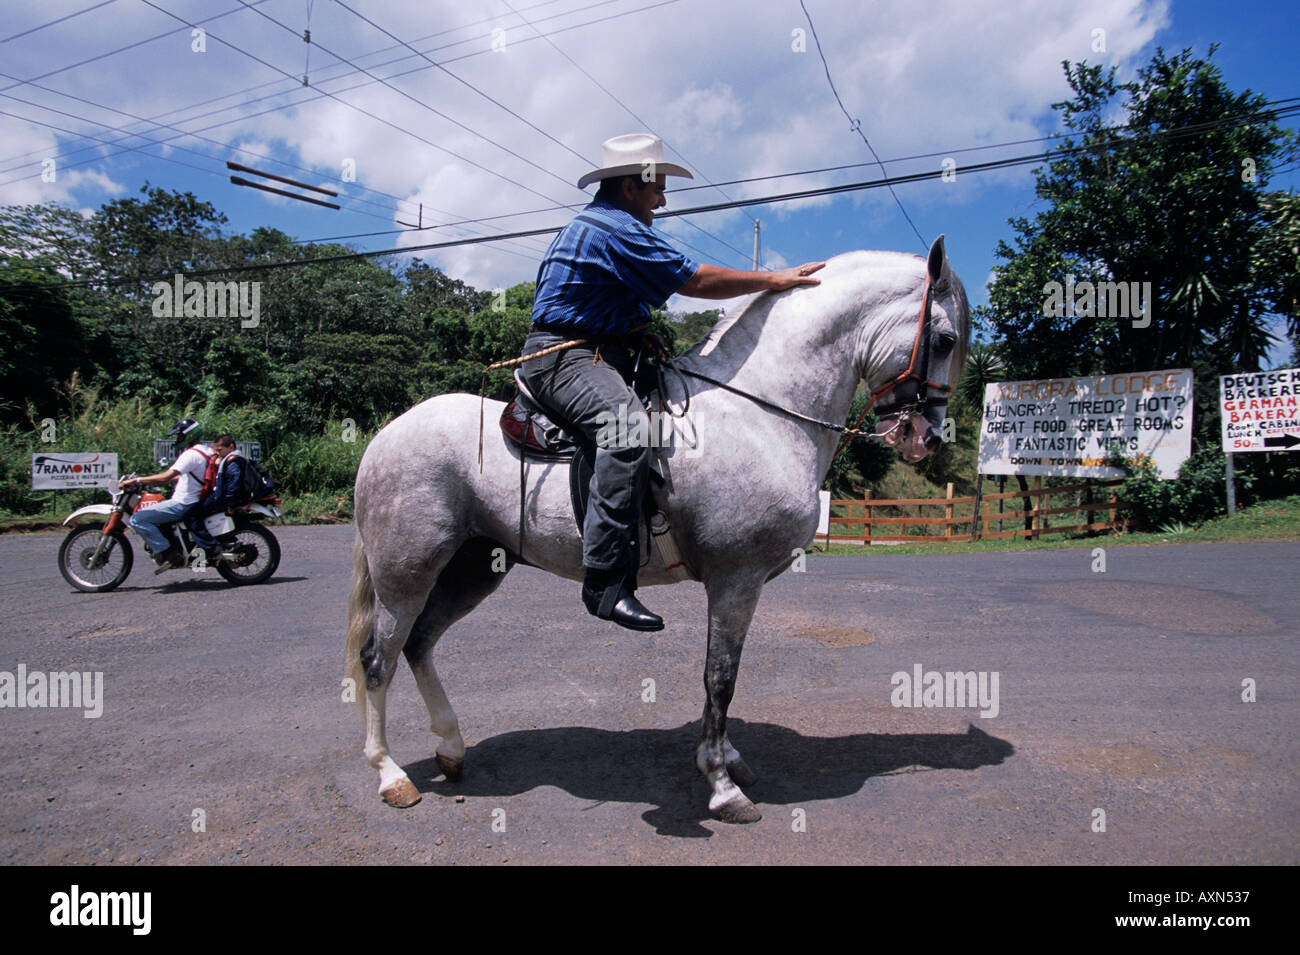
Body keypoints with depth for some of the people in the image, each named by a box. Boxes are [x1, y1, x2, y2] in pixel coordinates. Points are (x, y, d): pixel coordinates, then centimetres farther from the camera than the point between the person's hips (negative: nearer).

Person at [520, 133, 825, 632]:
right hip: (564, 357, -12)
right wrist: (776, 279, -7)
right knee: (629, 427, -35)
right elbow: (696, 280, -16)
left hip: (591, 352, 12)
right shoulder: (617, 229, -11)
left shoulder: (589, 225, 24)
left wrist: (635, 334, 9)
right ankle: (607, 584, -39)